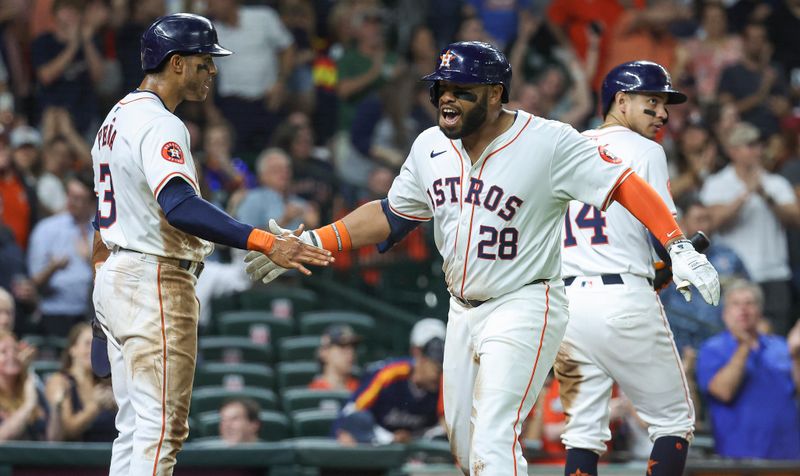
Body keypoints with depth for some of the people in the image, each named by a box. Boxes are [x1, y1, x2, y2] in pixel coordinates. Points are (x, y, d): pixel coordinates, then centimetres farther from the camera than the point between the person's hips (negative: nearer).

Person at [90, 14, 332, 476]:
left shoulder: (119, 117, 16)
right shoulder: (159, 124, -17)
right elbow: (179, 206, -33)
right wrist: (267, 242, -41)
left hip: (114, 278, 11)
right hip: (156, 282, -11)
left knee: (136, 428, 14)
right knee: (161, 429, -9)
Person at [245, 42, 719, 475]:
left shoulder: (550, 142, -16)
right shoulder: (431, 147, 4)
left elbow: (625, 184, -19)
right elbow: (389, 215, 17)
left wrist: (679, 247, -31)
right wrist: (311, 243, 11)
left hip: (524, 309, -7)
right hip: (464, 312, 8)